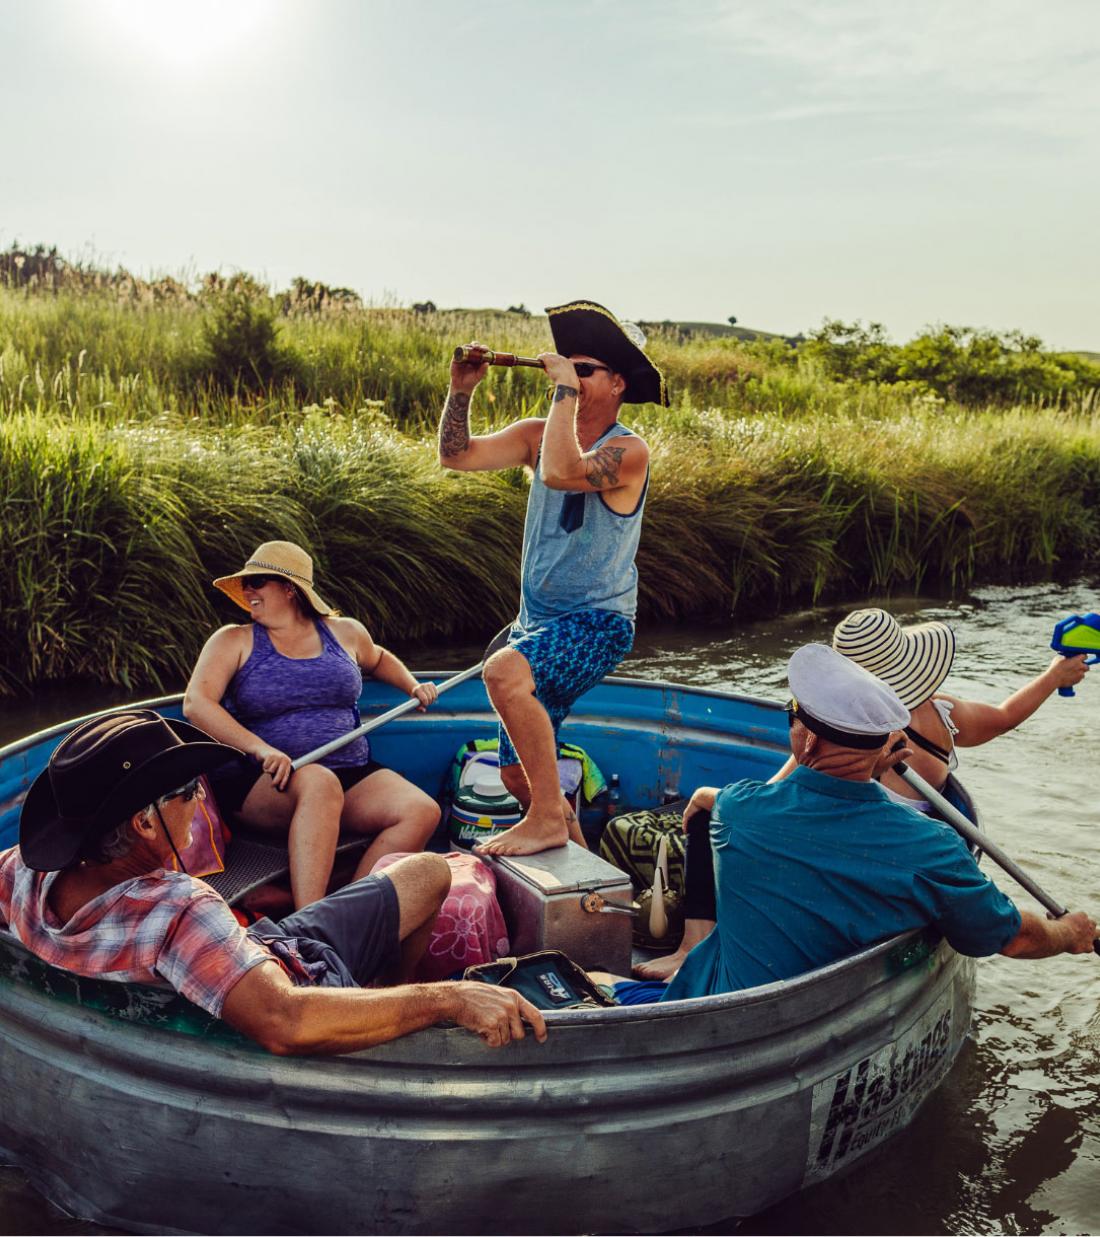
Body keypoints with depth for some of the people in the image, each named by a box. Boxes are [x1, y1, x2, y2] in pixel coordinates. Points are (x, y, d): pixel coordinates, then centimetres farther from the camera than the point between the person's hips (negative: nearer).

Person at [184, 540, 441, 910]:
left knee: (423, 812, -23)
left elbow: (379, 659, 37)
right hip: (263, 784, -3)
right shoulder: (234, 641, 5)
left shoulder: (344, 633, 14)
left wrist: (414, 686, 17)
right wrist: (261, 749, -23)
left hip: (352, 775, 4)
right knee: (319, 783, -39)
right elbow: (195, 704, -9)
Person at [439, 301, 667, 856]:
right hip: (537, 622, 7)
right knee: (518, 773, 11)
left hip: (597, 622, -7)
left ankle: (549, 820, -21)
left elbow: (561, 473, -31)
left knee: (505, 671, -35)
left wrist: (566, 390, -23)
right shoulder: (539, 434, 6)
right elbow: (456, 454, 1)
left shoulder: (628, 451, -13)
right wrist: (461, 390, -11)